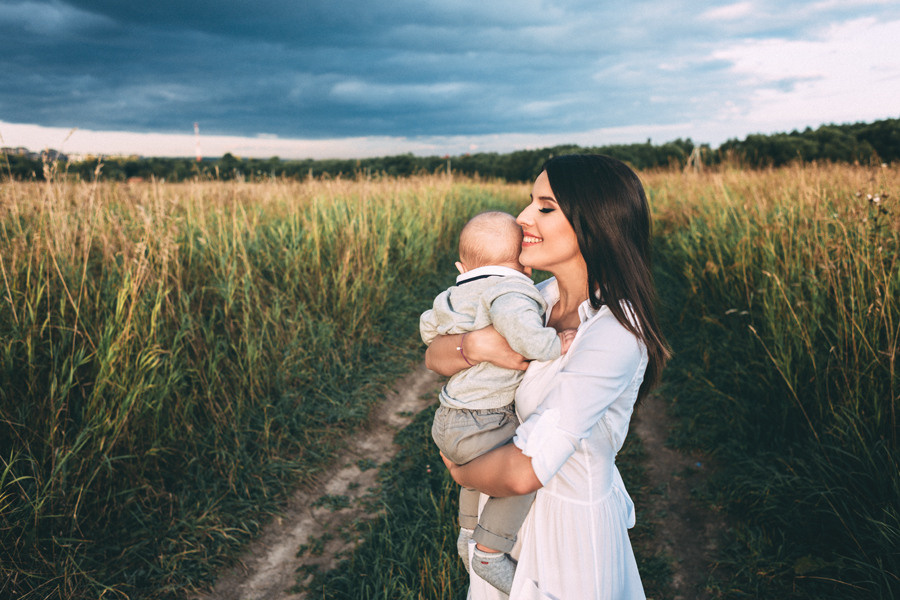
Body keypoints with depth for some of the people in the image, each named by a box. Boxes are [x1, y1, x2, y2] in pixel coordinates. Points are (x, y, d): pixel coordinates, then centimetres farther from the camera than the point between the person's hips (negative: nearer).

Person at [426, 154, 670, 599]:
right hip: (525, 502, 7)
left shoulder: (612, 334, -31)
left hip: (568, 520, -7)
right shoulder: (543, 297, -7)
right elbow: (434, 358, -4)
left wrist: (461, 473, -13)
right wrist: (473, 345, -26)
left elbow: (524, 471, -33)